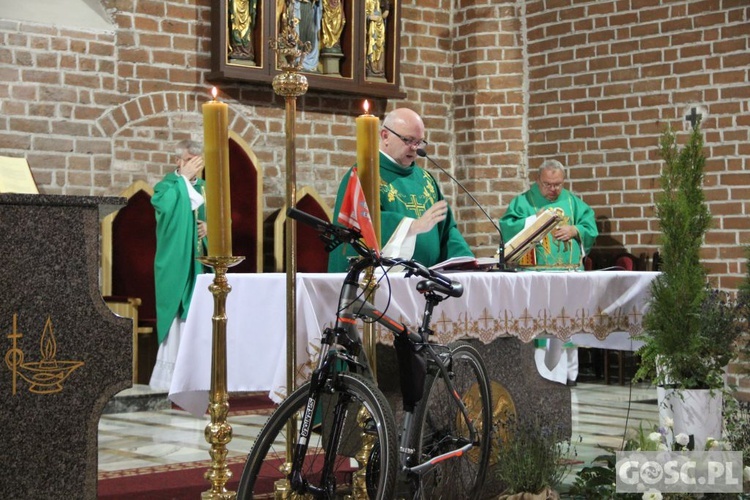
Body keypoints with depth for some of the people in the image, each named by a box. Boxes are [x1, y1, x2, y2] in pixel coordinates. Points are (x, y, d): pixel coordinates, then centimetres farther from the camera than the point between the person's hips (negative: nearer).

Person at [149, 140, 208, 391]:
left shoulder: (205, 188, 14)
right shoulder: (168, 185, -3)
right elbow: (164, 204, -25)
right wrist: (184, 177, -15)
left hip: (201, 264, 6)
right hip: (176, 264, -6)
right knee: (176, 318, -8)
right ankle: (167, 376, -3)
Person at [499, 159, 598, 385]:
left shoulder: (573, 202, 16)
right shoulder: (524, 201, 6)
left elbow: (591, 228, 10)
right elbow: (507, 227, -5)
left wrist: (574, 230, -9)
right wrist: (534, 221, -14)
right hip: (536, 275, -3)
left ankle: (568, 373, 12)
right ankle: (540, 374, -6)